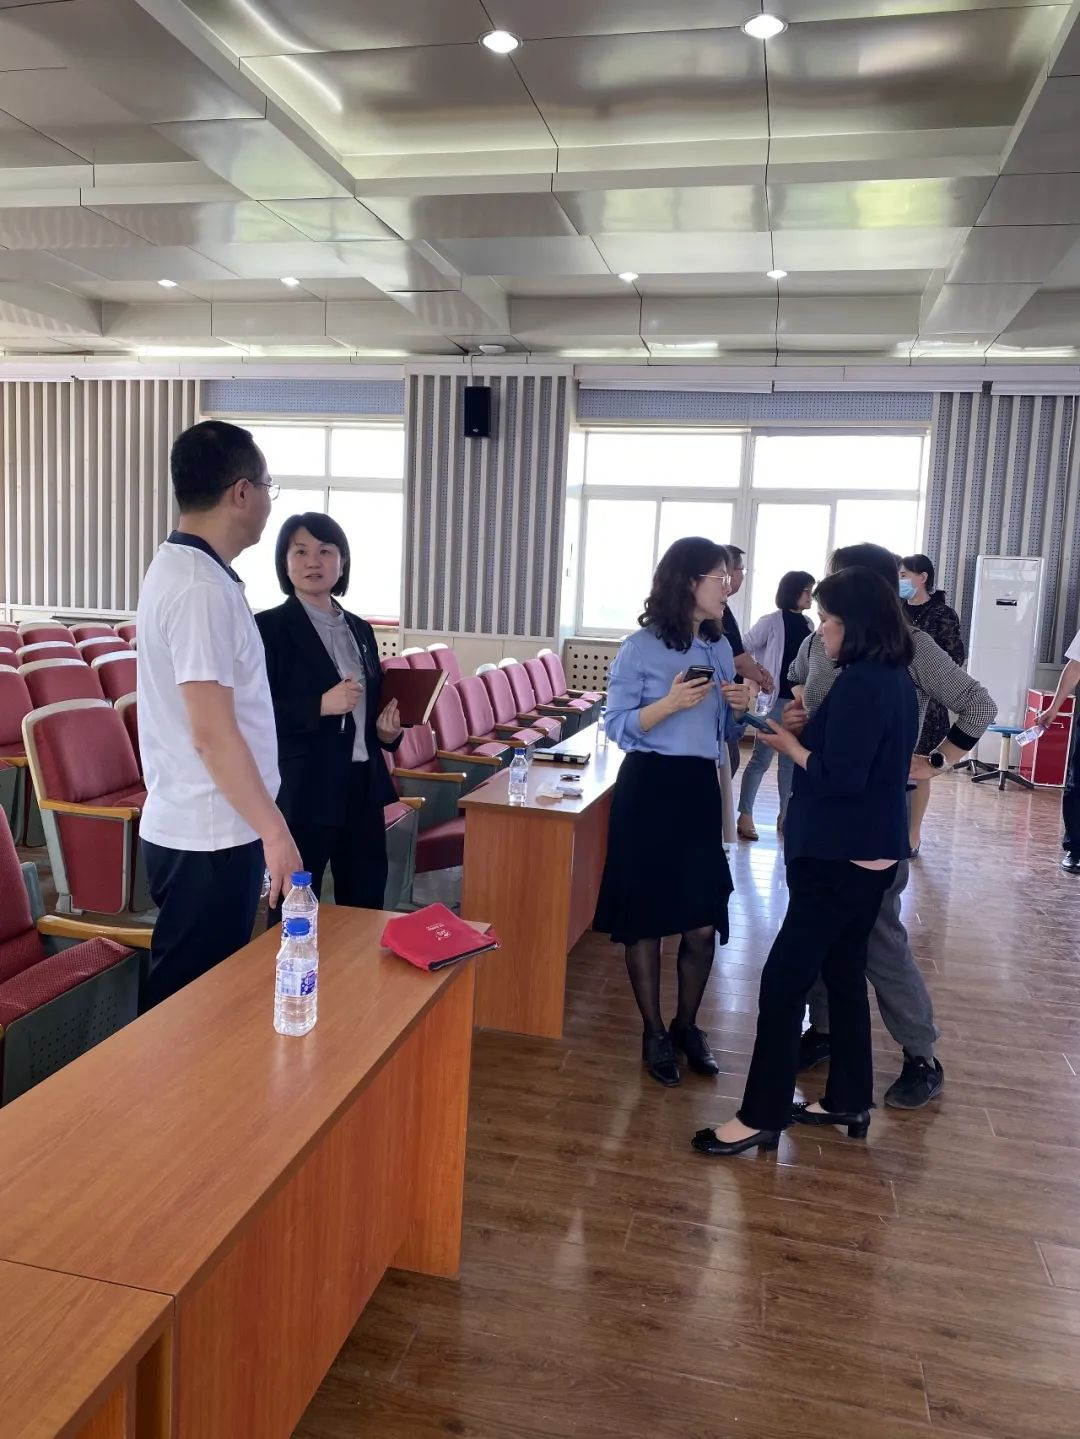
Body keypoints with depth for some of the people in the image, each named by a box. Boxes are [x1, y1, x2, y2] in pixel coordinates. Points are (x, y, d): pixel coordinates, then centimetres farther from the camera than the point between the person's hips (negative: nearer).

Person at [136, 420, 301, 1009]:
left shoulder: (178, 566, 10)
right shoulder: (202, 588, -21)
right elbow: (212, 733, -24)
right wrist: (274, 830, -18)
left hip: (191, 824, 10)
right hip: (210, 835, -10)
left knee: (202, 991, 20)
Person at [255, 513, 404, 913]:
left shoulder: (360, 630, 13)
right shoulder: (268, 627, -6)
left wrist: (388, 731, 0)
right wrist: (320, 705, -21)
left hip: (363, 788, 6)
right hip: (302, 793, -6)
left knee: (366, 910, 14)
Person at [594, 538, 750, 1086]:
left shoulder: (720, 647, 9)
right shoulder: (641, 647, -8)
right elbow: (618, 727, -9)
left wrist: (738, 708, -4)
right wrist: (671, 702, -22)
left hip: (700, 788, 5)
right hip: (649, 787, -5)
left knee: (703, 924, 5)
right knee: (645, 919, 5)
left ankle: (687, 1025, 27)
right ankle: (654, 1032, 22)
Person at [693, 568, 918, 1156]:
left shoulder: (860, 684, -20)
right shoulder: (896, 680, 10)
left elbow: (839, 776, -24)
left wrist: (790, 746, -8)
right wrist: (807, 731, 4)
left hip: (840, 860, -10)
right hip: (869, 855, 10)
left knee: (784, 979, -4)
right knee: (843, 974, 18)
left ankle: (761, 1117, 5)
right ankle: (849, 1101, 29)